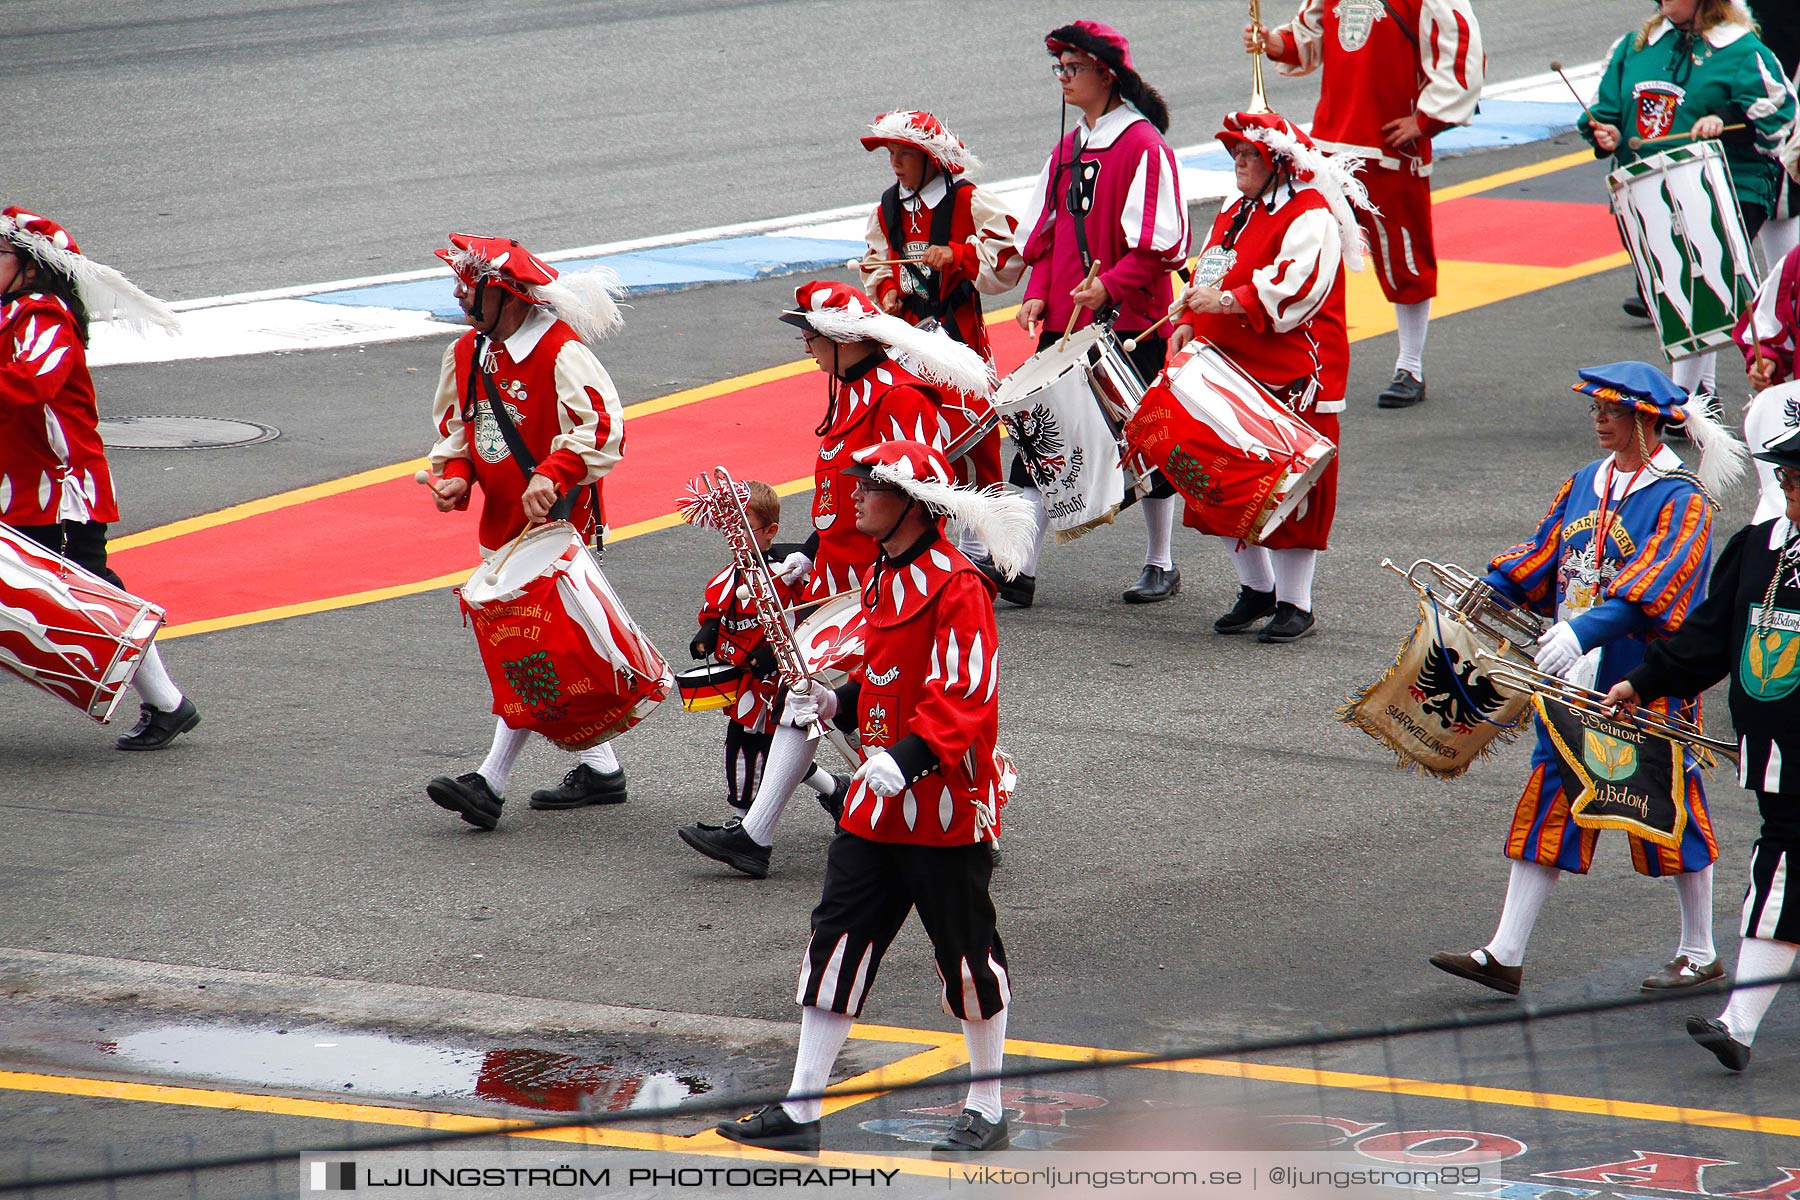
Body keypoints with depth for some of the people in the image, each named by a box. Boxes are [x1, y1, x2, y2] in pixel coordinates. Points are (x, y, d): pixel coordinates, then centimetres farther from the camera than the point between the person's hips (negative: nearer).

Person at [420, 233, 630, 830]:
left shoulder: (561, 353, -18)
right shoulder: (467, 354, 8)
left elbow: (602, 426, -25)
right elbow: (455, 425, 21)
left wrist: (551, 475, -37)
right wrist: (455, 474, 2)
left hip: (557, 523, -9)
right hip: (501, 525, 9)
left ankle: (491, 781, -15)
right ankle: (600, 767, 24)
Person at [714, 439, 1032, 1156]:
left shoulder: (956, 586, -16)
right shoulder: (883, 579, 13)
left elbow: (966, 694, -23)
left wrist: (909, 756, -33)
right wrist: (834, 703, 8)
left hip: (945, 802, -8)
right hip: (878, 800, 9)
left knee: (965, 954, 4)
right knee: (838, 940, 5)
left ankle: (987, 1112, 18)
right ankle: (800, 1111, 8)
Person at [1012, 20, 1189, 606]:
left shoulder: (1143, 145, -11)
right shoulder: (1067, 149, 13)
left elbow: (1159, 241, -15)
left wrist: (1109, 287, -24)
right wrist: (1038, 294, 2)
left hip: (1130, 322, -7)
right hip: (1065, 321, 7)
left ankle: (1161, 566, 18)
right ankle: (1018, 568, -2)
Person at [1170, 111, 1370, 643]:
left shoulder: (1311, 217, -11)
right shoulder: (1235, 215, 19)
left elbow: (1290, 289, -23)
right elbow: (1207, 278, 24)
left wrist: (1225, 302, -29)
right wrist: (1188, 325, 7)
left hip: (1293, 381, -9)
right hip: (1231, 373, 9)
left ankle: (1295, 604, 3)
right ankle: (1257, 588, 24)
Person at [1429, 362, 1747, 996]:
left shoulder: (1681, 500, -12)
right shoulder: (1584, 485, 11)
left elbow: (1651, 586, -24)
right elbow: (1541, 557, 12)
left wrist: (1585, 629, -36)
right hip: (1573, 679, 7)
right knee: (1549, 802, 4)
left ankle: (1700, 954, 19)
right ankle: (1504, 956, 4)